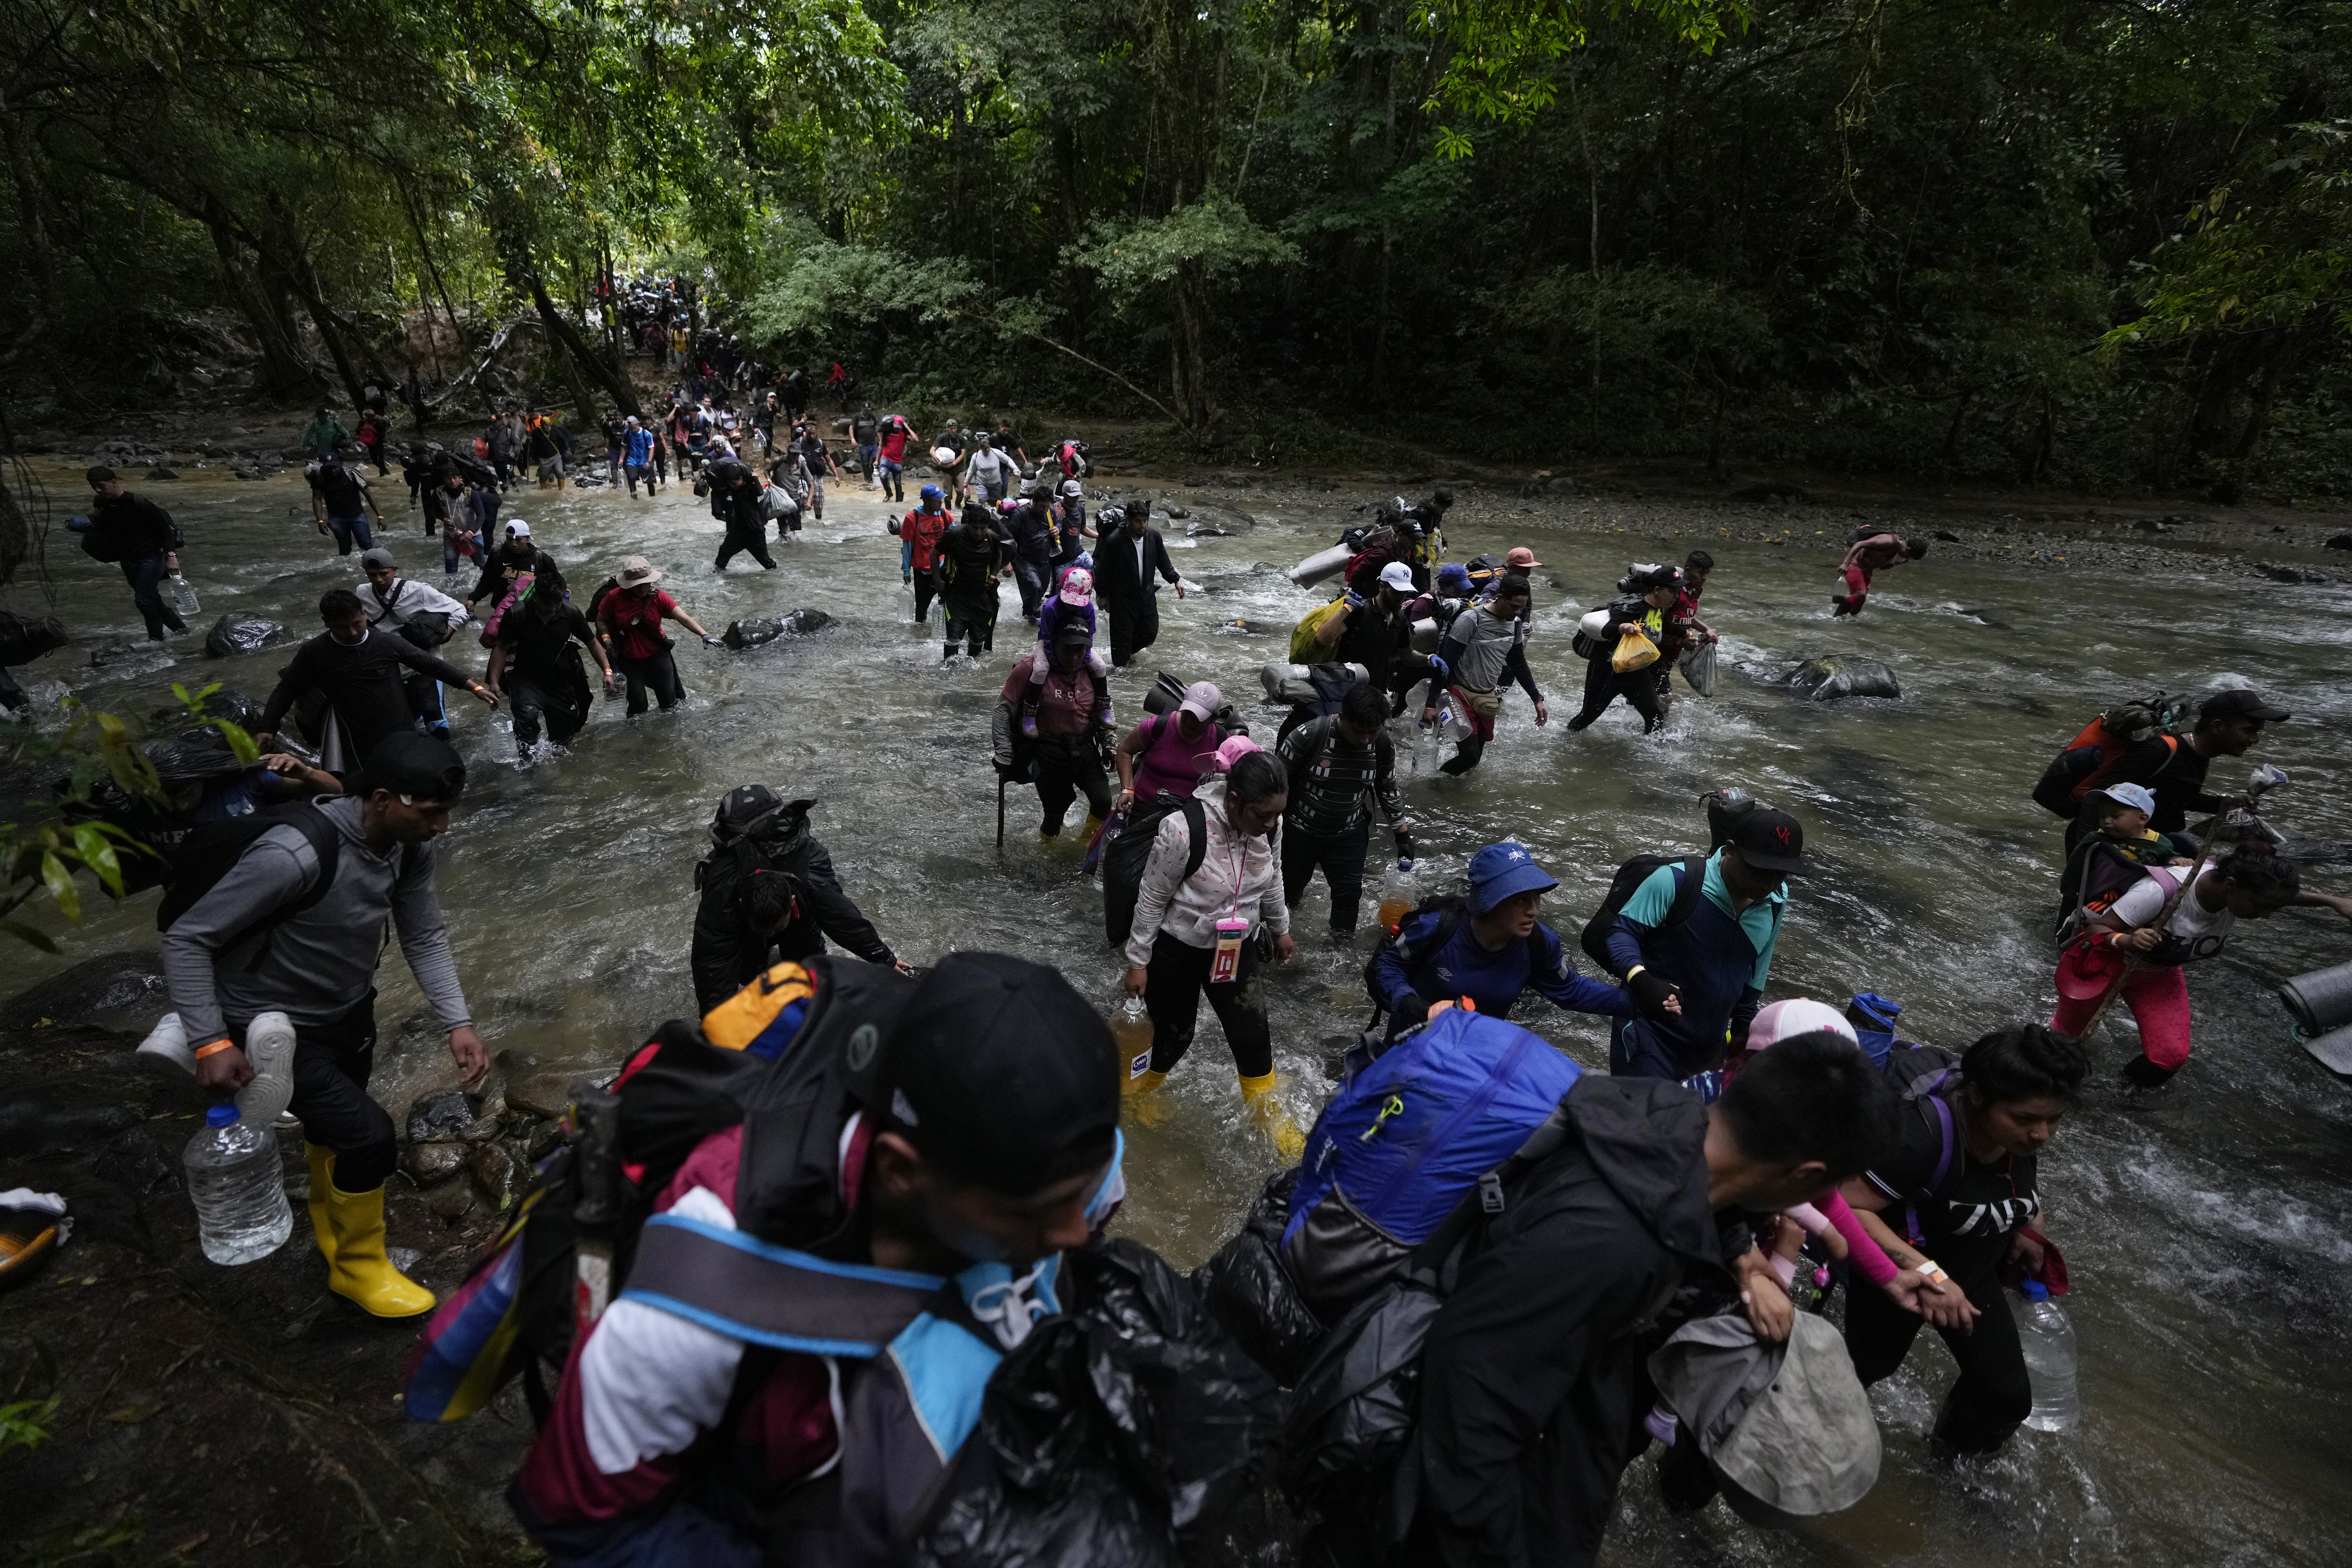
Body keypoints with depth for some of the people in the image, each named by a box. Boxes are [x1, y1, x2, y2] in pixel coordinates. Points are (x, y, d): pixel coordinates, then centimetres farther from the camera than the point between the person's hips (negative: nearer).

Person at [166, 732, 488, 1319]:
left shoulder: (410, 846, -15)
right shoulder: (296, 855, -36)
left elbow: (424, 936, -5)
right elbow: (186, 939, -26)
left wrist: (456, 1022, -14)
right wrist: (212, 1042, -29)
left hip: (349, 1013, 7)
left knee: (334, 1126, 27)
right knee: (369, 1136, -12)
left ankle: (331, 1221, 57)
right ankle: (357, 1266, 16)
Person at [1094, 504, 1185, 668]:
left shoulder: (1154, 536, -4)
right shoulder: (1114, 540, -19)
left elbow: (1163, 562, 12)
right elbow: (1104, 570, -10)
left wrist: (1176, 580, 5)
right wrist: (1103, 596, -5)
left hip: (1147, 596, 5)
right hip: (1122, 599, -5)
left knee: (1150, 633, 13)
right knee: (1122, 636, 0)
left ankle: (1128, 653, 41)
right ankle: (1120, 667, 19)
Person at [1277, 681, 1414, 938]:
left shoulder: (1384, 745, -15)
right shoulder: (1310, 735, -29)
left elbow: (1388, 789, 2)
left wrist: (1403, 832, 4)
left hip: (1349, 834, 2)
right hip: (1301, 830, -2)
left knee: (1350, 890, 6)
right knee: (1289, 886, 17)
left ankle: (1343, 940, 32)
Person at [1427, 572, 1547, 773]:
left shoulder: (1516, 623, 4)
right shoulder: (1471, 620, -19)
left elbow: (1519, 664, 17)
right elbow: (1445, 663, -19)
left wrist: (1537, 699, 14)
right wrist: (1431, 704, -22)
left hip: (1488, 698, 7)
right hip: (1461, 694, -7)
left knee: (1477, 754, 10)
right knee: (1470, 754, -15)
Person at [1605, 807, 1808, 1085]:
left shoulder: (1776, 903, 1)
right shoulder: (1675, 881, -21)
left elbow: (1754, 973, 15)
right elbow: (1622, 931, -15)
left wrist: (1743, 1026, 21)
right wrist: (1640, 979, -33)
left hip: (1709, 1046, 6)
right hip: (1649, 1037, -6)